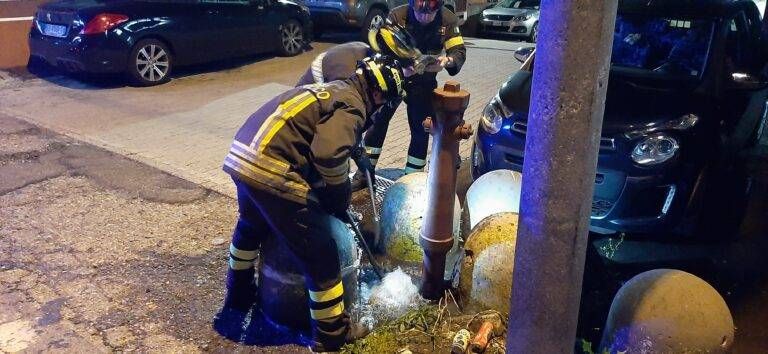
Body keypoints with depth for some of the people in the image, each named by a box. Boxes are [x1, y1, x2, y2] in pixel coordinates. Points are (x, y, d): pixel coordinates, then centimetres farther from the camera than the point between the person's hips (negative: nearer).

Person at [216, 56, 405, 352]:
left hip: (241, 156, 10)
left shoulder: (331, 90, 24)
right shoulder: (352, 106, -5)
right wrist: (339, 199, -4)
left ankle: (238, 295, 57)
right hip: (272, 172, -10)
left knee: (251, 225, 36)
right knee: (320, 254, 4)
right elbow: (329, 154, -21)